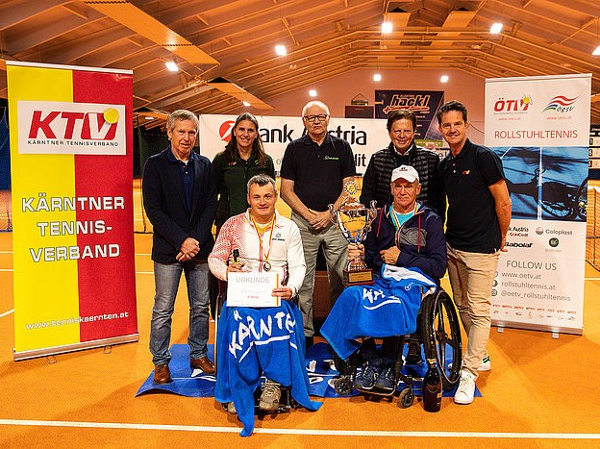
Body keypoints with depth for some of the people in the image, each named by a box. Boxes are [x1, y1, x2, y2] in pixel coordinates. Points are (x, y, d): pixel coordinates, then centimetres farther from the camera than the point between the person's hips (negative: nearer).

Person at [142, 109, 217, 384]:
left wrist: (196, 240, -8)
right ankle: (161, 362, 20)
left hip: (200, 248, 3)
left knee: (201, 306, 12)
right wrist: (181, 240, -14)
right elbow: (153, 209, -8)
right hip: (168, 249, -3)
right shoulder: (155, 165, -2)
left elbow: (211, 206, 4)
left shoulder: (204, 165, 8)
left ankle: (198, 355, 28)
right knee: (163, 309, 4)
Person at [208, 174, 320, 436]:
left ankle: (274, 383, -17)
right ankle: (237, 390, -16)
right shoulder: (233, 225, 10)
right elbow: (214, 258, 12)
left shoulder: (288, 228, 12)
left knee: (279, 319, -33)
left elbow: (298, 266, 7)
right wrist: (226, 271, -12)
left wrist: (291, 289, -14)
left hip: (276, 296, 0)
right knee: (237, 319, -32)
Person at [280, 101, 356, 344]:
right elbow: (286, 190, 4)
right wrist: (309, 215, -7)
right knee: (303, 281, 3)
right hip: (303, 222, 0)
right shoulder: (294, 148, 8)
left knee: (341, 278, 1)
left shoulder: (341, 147, 9)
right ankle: (305, 332, 13)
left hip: (336, 221, 0)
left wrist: (330, 213, -7)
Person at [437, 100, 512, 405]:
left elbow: (503, 202, -8)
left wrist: (501, 239, -1)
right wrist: (448, 235, 15)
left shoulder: (484, 157, -11)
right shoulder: (444, 165, 9)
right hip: (453, 247, 7)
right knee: (462, 307, 15)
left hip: (481, 249, -7)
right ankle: (481, 356, 33)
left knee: (479, 311, -2)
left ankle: (469, 373, 6)